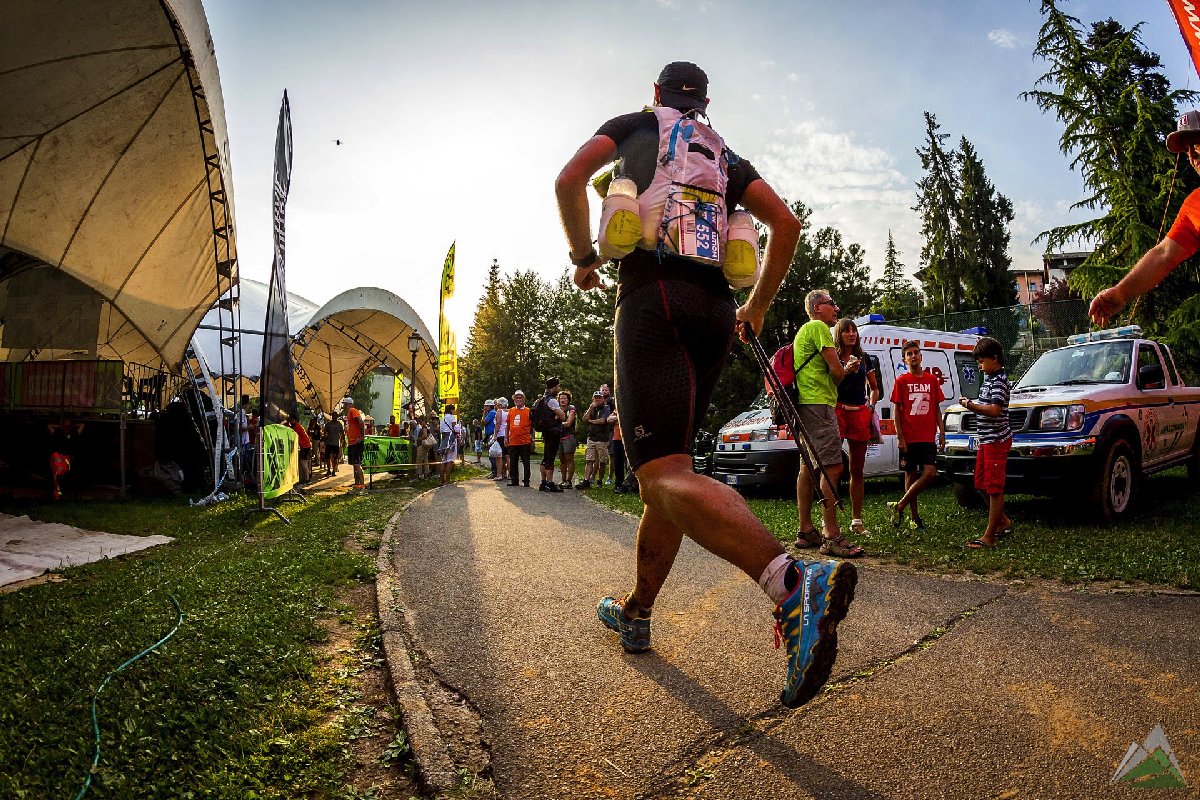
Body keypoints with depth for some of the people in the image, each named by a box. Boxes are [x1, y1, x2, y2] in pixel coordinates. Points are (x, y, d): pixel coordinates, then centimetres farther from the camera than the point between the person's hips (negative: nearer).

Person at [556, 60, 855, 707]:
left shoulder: (633, 125, 17)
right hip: (715, 313, 6)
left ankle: (793, 584, -42)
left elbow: (569, 180, -1)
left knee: (665, 476, -20)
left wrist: (583, 256, 12)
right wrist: (758, 304, 21)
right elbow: (786, 223, 12)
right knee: (667, 462, 15)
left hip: (652, 300, -6)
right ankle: (637, 612, 23)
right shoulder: (728, 157, 26)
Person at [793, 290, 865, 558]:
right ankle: (831, 537, -18)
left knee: (809, 466, 12)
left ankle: (805, 531, 16)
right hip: (819, 403, -11)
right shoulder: (818, 327, -5)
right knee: (832, 467, -15)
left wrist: (845, 369, 11)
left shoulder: (803, 330, 26)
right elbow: (836, 370, -12)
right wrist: (846, 369, 10)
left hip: (806, 404, 11)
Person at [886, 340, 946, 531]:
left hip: (928, 438, 3)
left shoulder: (932, 379, 9)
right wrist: (900, 437, -8)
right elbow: (897, 410, -1)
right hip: (909, 438, -3)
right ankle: (914, 517, 13)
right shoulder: (901, 381, 1)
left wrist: (941, 433, 7)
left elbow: (937, 409, 14)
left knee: (930, 474, -10)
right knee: (911, 476, 3)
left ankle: (899, 507, 0)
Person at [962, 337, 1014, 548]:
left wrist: (970, 404, -19)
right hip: (986, 440, 10)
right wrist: (972, 405, 9)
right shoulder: (989, 378, 16)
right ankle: (1003, 522, 30)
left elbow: (995, 410, -27)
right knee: (981, 483, 16)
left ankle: (989, 537, -2)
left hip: (997, 440, -10)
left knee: (994, 488, -5)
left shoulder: (999, 381, -15)